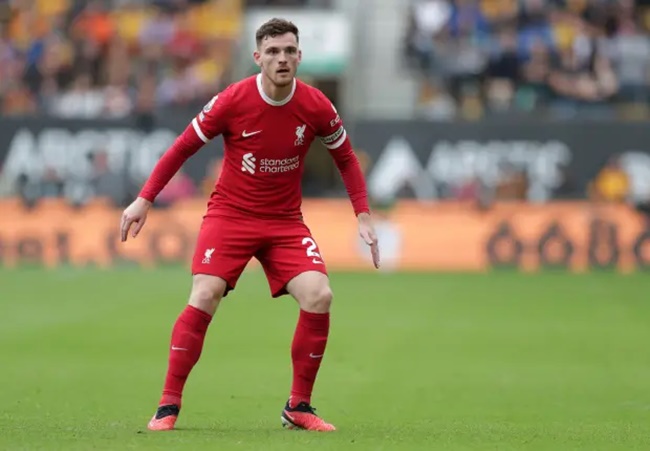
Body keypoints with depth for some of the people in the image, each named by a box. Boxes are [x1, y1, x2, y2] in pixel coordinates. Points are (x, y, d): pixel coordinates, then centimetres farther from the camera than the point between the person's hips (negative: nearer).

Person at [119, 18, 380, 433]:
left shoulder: (317, 107, -8)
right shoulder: (232, 101, -14)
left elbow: (346, 159, 8)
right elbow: (183, 148, -3)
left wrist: (363, 216, 0)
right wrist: (145, 200, -7)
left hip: (285, 220, 2)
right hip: (229, 212, -2)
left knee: (319, 296, -16)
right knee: (204, 298, -19)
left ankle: (298, 407, -1)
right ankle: (169, 406, -8)